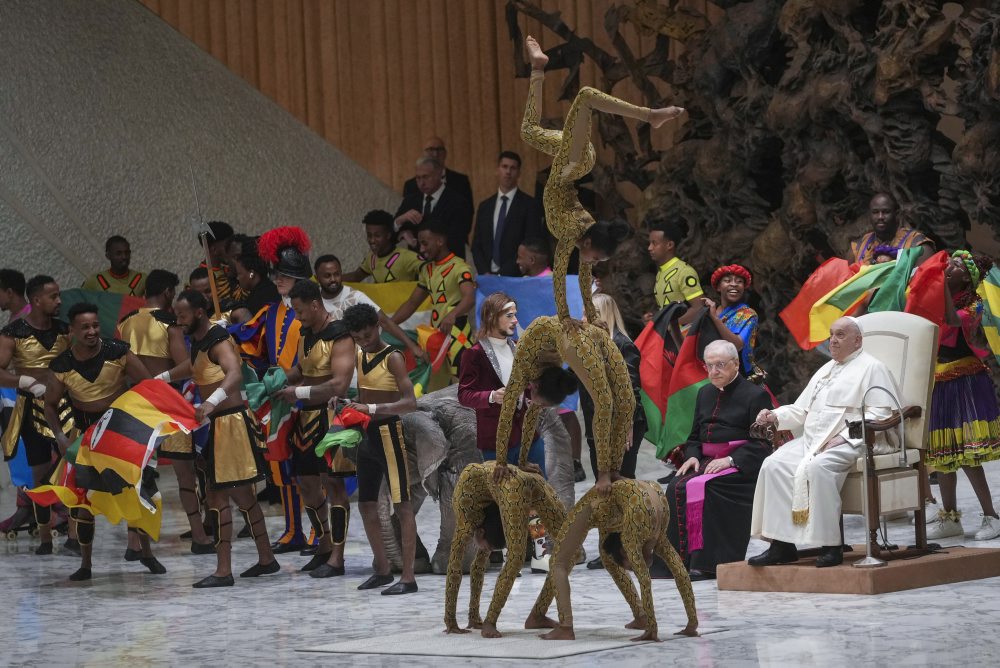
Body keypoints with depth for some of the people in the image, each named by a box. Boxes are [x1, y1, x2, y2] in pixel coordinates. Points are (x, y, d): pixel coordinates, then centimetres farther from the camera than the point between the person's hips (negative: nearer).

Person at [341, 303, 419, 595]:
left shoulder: (392, 358, -13)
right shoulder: (359, 356, 10)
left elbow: (409, 402, -22)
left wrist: (372, 409, -29)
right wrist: (352, 407, 0)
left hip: (389, 433, -8)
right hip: (366, 436, 8)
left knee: (401, 504, -7)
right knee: (366, 504, 12)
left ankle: (408, 577, -9)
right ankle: (382, 570, 23)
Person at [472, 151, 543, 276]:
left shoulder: (529, 205, -1)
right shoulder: (484, 206, 13)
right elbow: (476, 246, 12)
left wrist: (505, 273, -12)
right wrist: (485, 273, -4)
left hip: (517, 277, -4)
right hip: (488, 277, 4)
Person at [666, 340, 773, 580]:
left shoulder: (756, 395, -1)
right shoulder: (705, 393, 21)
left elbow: (761, 442, -9)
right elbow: (694, 436, 24)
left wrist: (731, 460, -19)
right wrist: (692, 456, 2)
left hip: (741, 465, -6)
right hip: (707, 461, 6)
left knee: (700, 487, -31)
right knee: (676, 487, -23)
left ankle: (705, 562, -28)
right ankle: (682, 558, -22)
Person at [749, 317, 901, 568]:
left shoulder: (871, 368, 3)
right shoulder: (825, 370, 28)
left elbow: (880, 413, -9)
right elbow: (801, 410, 29)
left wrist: (844, 436, -18)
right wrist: (776, 416, 8)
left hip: (848, 443, -7)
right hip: (812, 440, 8)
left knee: (815, 467, -36)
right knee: (774, 465, -17)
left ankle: (831, 545, -30)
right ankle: (781, 544, -20)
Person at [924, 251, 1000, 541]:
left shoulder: (972, 305, -3)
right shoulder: (938, 302, 14)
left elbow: (953, 320, -23)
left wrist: (943, 283, -21)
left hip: (965, 383, -7)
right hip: (939, 384, 7)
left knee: (968, 455, -13)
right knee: (942, 454, 8)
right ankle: (949, 518, 15)